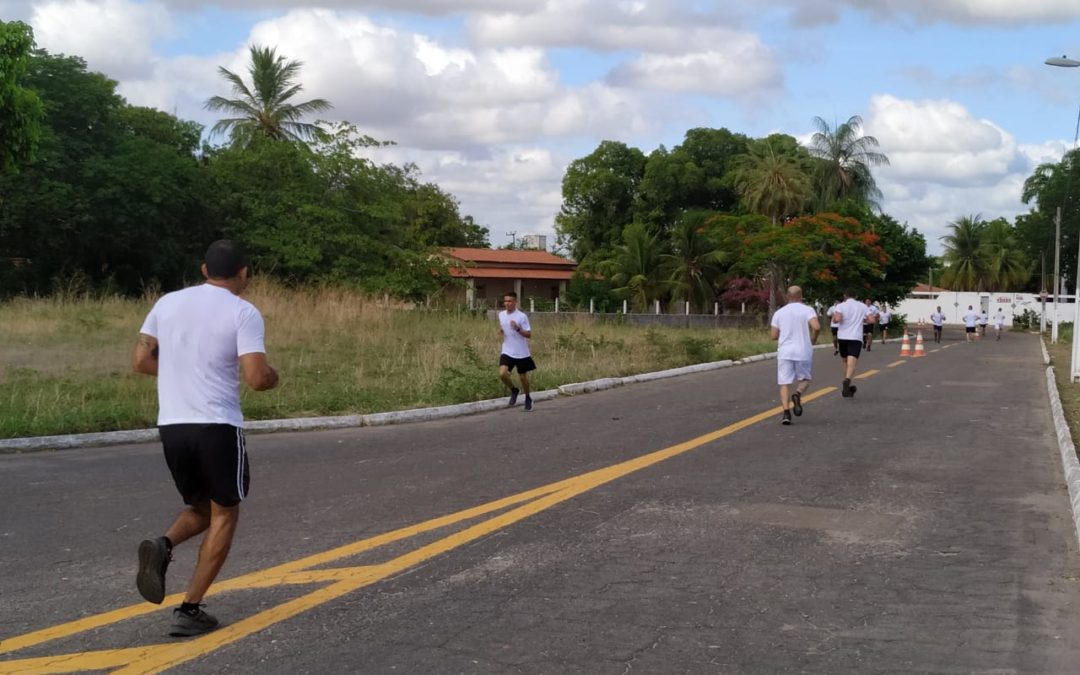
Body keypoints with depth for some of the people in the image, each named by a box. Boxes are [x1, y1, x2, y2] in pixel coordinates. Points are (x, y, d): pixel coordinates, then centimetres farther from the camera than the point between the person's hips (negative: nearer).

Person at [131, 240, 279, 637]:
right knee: (224, 515, 12)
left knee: (201, 509, 23)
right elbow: (256, 378, -15)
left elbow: (140, 361, 9)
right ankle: (189, 611, 6)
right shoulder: (244, 313, -6)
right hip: (218, 427, -5)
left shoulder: (168, 303, 9)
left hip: (171, 425, 5)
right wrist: (273, 378, 8)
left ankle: (162, 547, -9)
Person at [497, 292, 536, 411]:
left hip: (521, 353, -3)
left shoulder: (522, 316, -12)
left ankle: (527, 398, 36)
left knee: (523, 377, 9)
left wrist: (518, 329, -28)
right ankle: (514, 391, 11)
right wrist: (501, 331, -1)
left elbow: (529, 334, -12)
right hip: (507, 352, 3)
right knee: (502, 373, -18)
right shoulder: (501, 315, 4)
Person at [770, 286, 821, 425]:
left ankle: (786, 413, -12)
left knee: (785, 383, 3)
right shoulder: (808, 310, -2)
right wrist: (813, 339, 1)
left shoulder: (779, 312, 5)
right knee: (805, 379, 18)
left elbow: (774, 335, 5)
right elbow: (817, 327, -18)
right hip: (804, 352, -1)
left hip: (785, 352, 1)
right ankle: (798, 394, -14)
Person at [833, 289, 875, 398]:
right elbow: (872, 320, 1)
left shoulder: (841, 305, 1)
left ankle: (847, 386, 29)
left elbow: (838, 319, -16)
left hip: (843, 337, 1)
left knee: (846, 362, 19)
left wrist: (834, 318, 6)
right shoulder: (862, 306, 8)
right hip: (856, 337, -1)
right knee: (852, 363, -14)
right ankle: (847, 381, -40)